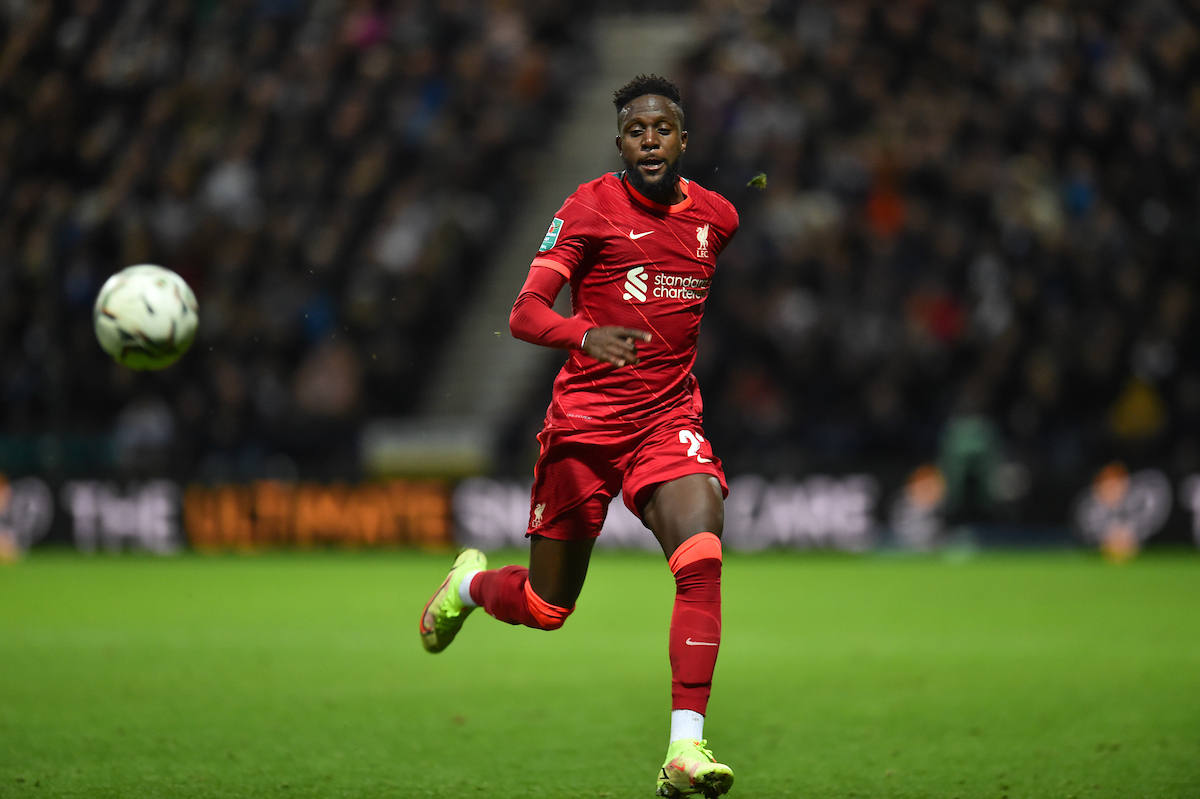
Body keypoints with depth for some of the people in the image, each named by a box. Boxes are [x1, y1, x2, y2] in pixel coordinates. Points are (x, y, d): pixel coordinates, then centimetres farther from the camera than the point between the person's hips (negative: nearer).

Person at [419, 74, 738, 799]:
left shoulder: (717, 216, 7)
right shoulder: (591, 207, -6)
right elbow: (524, 315, -16)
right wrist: (586, 335, -31)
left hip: (670, 419, 2)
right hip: (584, 421, -2)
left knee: (702, 555, -27)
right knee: (546, 609, 7)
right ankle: (470, 581, 44)